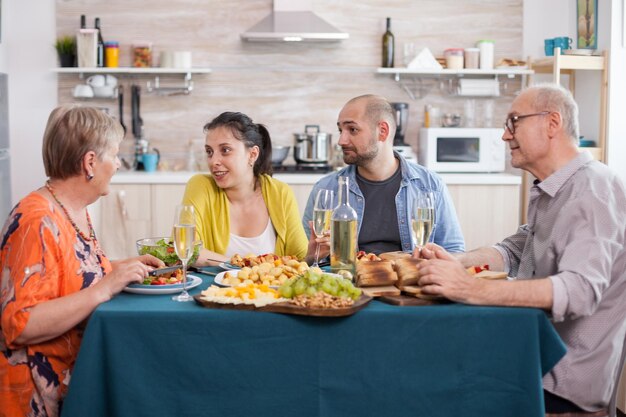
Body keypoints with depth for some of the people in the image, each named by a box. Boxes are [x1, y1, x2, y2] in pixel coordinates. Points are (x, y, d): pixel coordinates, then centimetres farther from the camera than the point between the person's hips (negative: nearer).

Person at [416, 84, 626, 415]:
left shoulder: (593, 191, -20)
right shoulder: (549, 190, 11)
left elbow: (580, 290, -33)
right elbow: (516, 250, 18)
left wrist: (470, 289, -40)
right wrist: (457, 262, -2)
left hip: (566, 379, -8)